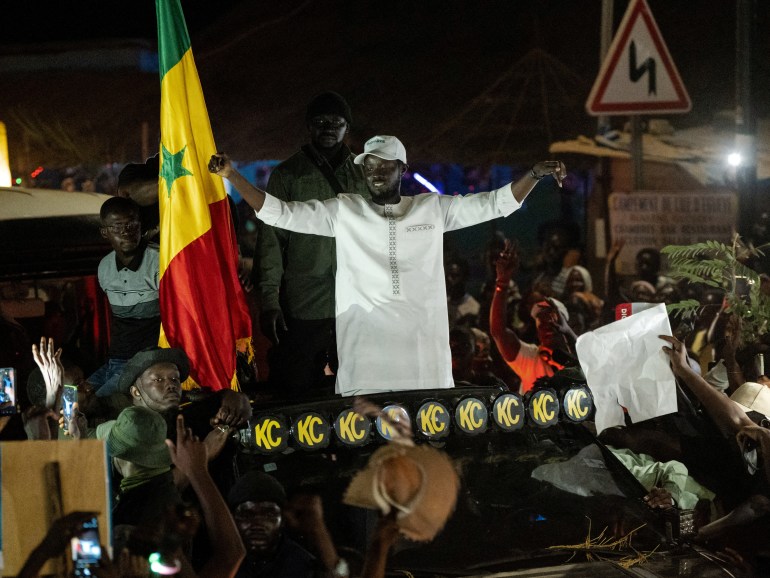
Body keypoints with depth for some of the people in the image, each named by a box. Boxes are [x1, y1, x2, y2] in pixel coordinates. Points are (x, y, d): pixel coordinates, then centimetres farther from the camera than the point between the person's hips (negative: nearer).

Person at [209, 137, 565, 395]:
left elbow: (495, 204, 11)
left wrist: (536, 174, -2)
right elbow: (279, 213, 6)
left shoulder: (433, 209, 12)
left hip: (423, 348, 1)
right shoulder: (343, 211, 10)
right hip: (364, 347, -1)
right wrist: (232, 176, -2)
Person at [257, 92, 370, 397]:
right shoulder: (287, 175, 4)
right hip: (302, 311, -3)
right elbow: (271, 239, -1)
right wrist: (269, 299, -9)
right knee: (297, 392, 0)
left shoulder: (364, 176, 13)